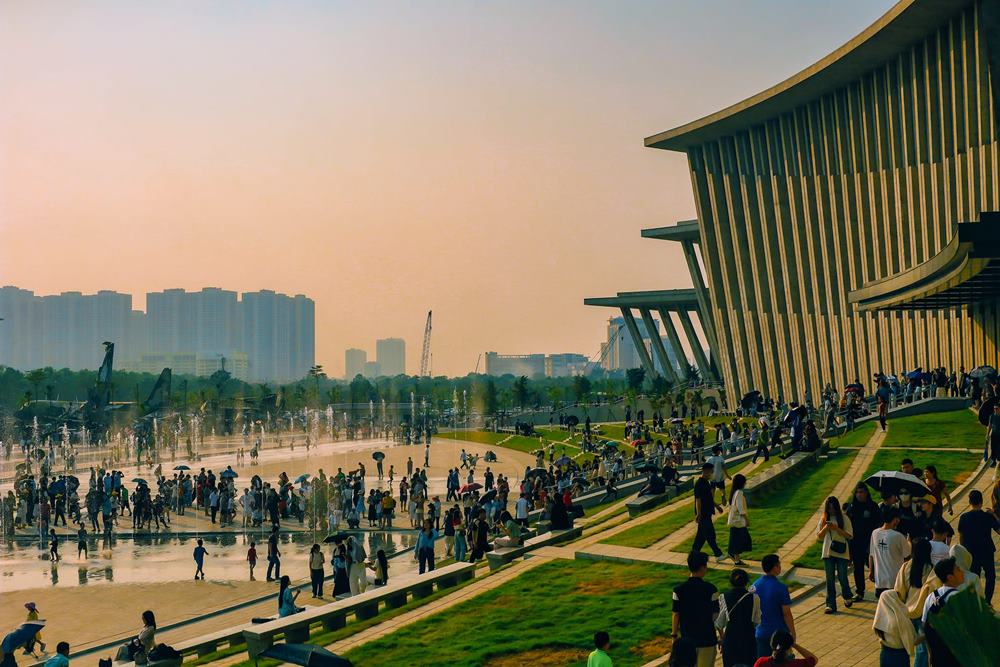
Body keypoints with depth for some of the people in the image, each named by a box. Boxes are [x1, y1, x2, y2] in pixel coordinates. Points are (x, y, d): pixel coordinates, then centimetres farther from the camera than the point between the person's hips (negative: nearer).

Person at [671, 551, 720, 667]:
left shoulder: (679, 590, -7)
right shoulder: (710, 589, -12)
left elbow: (676, 615, -3)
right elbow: (715, 615, -8)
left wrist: (674, 635, 9)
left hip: (687, 639, 2)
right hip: (707, 638, -2)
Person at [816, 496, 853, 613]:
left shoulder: (844, 518, -3)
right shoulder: (824, 519, 7)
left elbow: (849, 536, -7)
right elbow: (819, 536, 6)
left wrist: (836, 528, -19)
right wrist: (825, 528, -13)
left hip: (842, 553, -3)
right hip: (828, 553, 3)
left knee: (842, 577, 1)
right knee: (830, 579, 3)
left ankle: (848, 597, 29)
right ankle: (831, 605, 8)